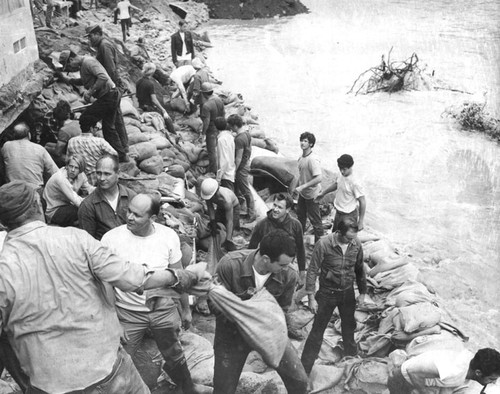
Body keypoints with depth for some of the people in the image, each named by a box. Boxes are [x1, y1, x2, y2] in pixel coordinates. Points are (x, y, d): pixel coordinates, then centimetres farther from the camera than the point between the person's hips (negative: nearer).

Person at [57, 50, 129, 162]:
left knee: (84, 120, -4)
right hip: (113, 95, 11)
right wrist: (65, 79, 24)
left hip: (108, 97, -11)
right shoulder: (83, 64, 17)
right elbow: (84, 81, 32)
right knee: (108, 127, 17)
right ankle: (121, 155, 22)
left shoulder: (88, 62, -15)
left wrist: (90, 92, -22)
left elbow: (103, 77, -28)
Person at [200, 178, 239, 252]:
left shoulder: (226, 200, -47)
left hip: (233, 207, -5)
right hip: (220, 207, 6)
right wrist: (212, 220, -27)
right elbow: (210, 207, -18)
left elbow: (229, 221, -42)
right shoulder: (208, 192, -35)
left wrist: (228, 239, -42)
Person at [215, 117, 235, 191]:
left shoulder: (222, 139, -16)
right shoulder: (230, 136, 7)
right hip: (232, 174, 8)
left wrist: (218, 178, -16)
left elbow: (224, 160, -20)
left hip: (226, 175, -8)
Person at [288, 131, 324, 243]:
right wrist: (293, 188, 15)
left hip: (311, 195, -9)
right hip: (302, 193, 9)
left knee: (315, 220, 3)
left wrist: (302, 186, -29)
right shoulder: (301, 157, 1)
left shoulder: (312, 159, -26)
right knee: (300, 215, 25)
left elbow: (318, 179, -31)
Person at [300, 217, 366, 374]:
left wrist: (362, 292, 12)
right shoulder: (323, 244, -22)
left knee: (349, 326, 21)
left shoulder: (356, 245, -9)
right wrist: (311, 297, -15)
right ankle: (304, 369, 14)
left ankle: (351, 356, 46)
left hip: (348, 293, 4)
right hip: (327, 293, -3)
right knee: (317, 330, 3)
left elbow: (360, 269, 6)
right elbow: (312, 270, -15)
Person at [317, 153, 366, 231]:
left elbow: (362, 202, -21)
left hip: (348, 216, -8)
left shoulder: (354, 183, -27)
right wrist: (323, 193, 29)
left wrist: (361, 221, -19)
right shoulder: (342, 176, -4)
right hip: (338, 213, 8)